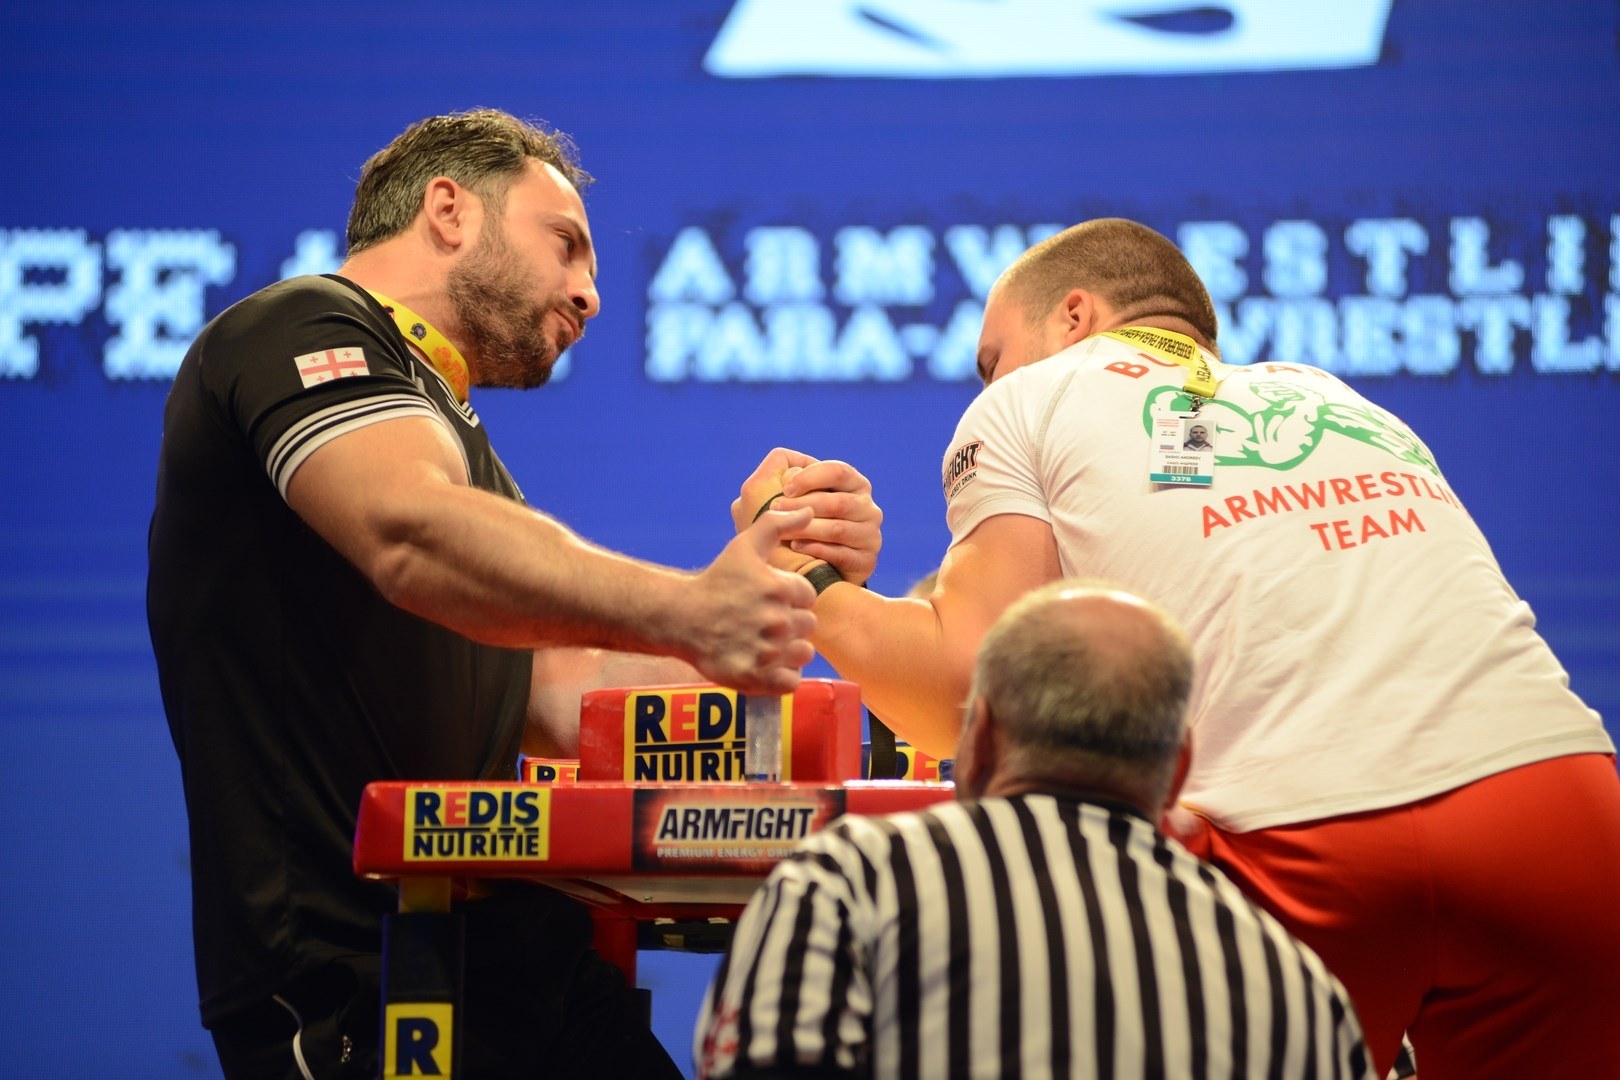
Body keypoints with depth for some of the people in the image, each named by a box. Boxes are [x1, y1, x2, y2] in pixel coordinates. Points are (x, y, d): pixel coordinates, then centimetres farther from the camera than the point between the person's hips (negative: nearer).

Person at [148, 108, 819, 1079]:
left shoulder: (455, 441, 29)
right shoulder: (304, 330, -1)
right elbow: (414, 536, -22)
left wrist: (781, 593, 9)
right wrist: (685, 612, -31)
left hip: (501, 954, 8)